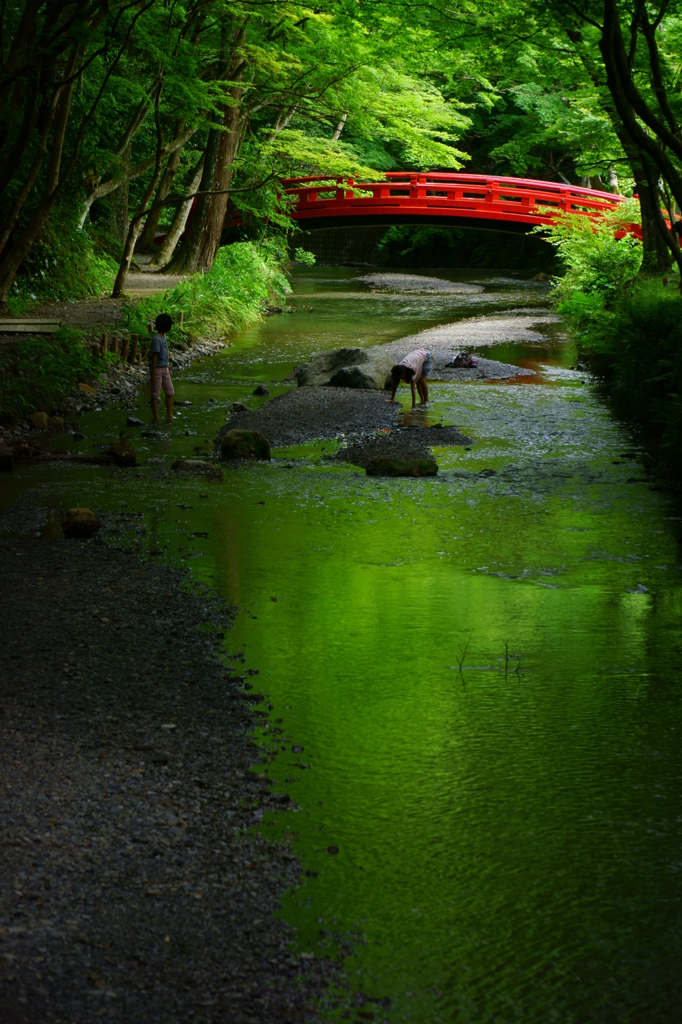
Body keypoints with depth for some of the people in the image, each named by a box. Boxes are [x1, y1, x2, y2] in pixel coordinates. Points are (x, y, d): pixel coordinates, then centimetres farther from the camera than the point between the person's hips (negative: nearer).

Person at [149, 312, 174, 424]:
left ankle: (169, 415, 21)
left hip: (164, 368, 9)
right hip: (157, 368, -9)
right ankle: (156, 417, 6)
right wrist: (153, 374, -20)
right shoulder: (156, 339, -20)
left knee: (170, 391, 12)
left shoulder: (164, 336, 7)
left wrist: (167, 367, 23)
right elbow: (154, 356, -21)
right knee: (156, 394, 0)